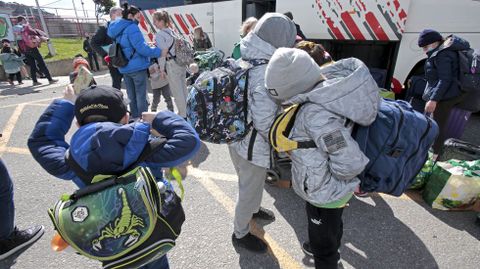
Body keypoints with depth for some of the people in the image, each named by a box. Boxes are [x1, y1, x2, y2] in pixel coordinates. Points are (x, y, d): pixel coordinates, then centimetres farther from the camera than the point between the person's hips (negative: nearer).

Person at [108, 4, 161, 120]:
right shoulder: (132, 28, -14)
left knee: (131, 95, 15)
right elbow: (141, 48, -21)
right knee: (141, 95, -1)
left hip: (124, 67, 8)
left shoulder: (117, 29, 14)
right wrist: (159, 52, -14)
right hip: (137, 67, -8)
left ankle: (135, 117, 25)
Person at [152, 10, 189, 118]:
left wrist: (162, 69, -9)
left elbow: (162, 53, -15)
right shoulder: (172, 31, 11)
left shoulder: (159, 35, -11)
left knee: (177, 91, 2)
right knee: (183, 89, 15)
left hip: (172, 65, -8)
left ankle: (183, 114, 11)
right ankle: (188, 111, 27)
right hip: (181, 63, 8)